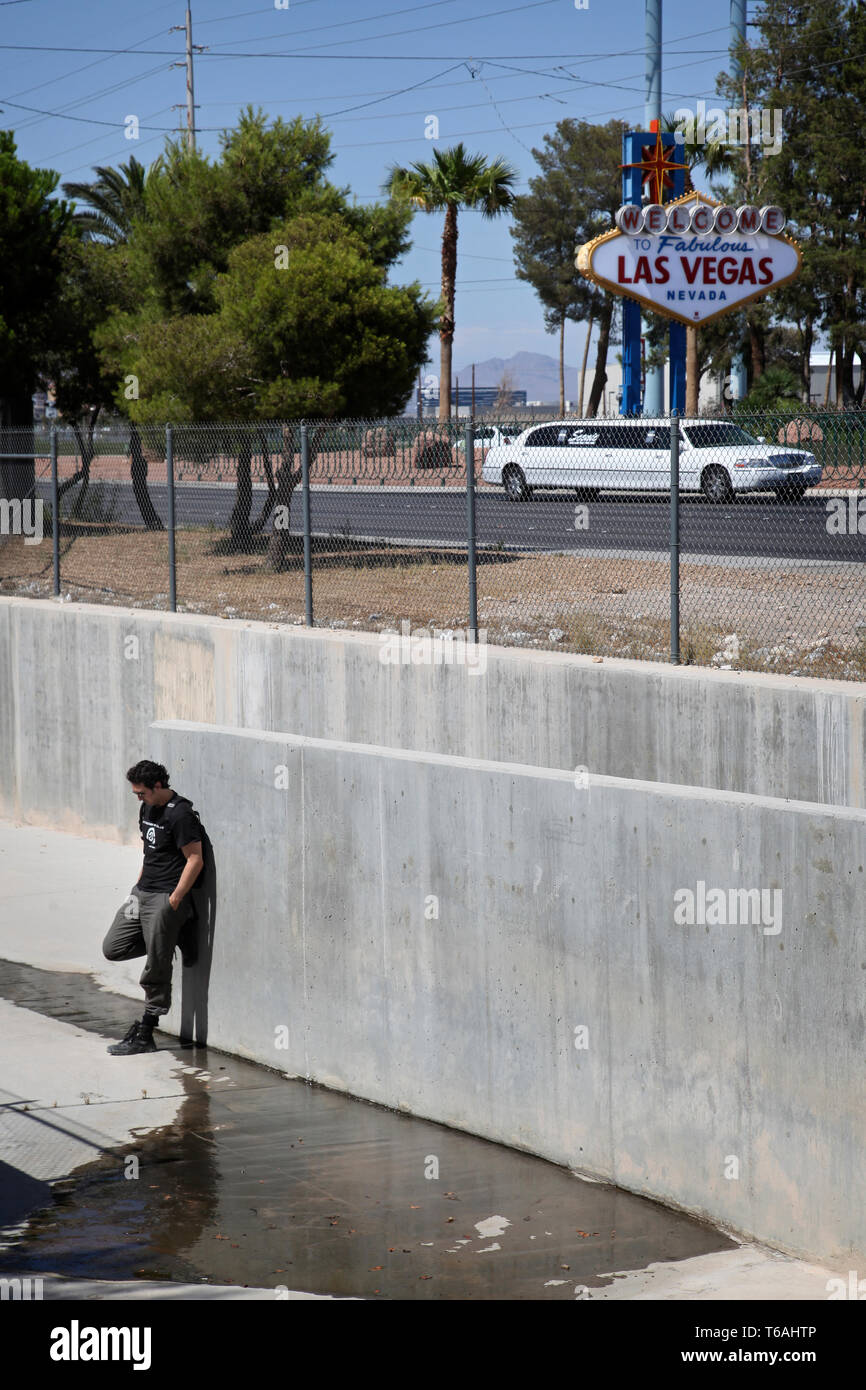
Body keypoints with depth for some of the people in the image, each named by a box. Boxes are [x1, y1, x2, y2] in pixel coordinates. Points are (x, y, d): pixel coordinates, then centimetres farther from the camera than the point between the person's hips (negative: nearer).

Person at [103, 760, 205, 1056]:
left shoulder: (180, 814, -16)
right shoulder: (147, 808, 12)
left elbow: (195, 859, -17)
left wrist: (174, 899, -19)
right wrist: (140, 884, 17)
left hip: (165, 898, -10)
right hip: (142, 892, 10)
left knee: (156, 970, -5)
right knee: (112, 948, 6)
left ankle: (144, 1034, 1)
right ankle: (174, 933, 16)